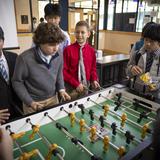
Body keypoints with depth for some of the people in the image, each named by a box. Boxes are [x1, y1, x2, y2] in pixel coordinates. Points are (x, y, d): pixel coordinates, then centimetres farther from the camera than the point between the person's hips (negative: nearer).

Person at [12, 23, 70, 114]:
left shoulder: (58, 56, -9)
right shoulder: (25, 58, -23)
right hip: (34, 102, -4)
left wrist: (61, 89, -4)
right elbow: (17, 82, -12)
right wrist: (30, 102, -14)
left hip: (53, 99, 4)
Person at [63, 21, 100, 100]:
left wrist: (94, 80, -7)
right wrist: (76, 84, -15)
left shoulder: (91, 50, 0)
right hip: (71, 87, -3)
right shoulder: (68, 49, -12)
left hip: (85, 86, 4)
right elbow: (64, 71, -10)